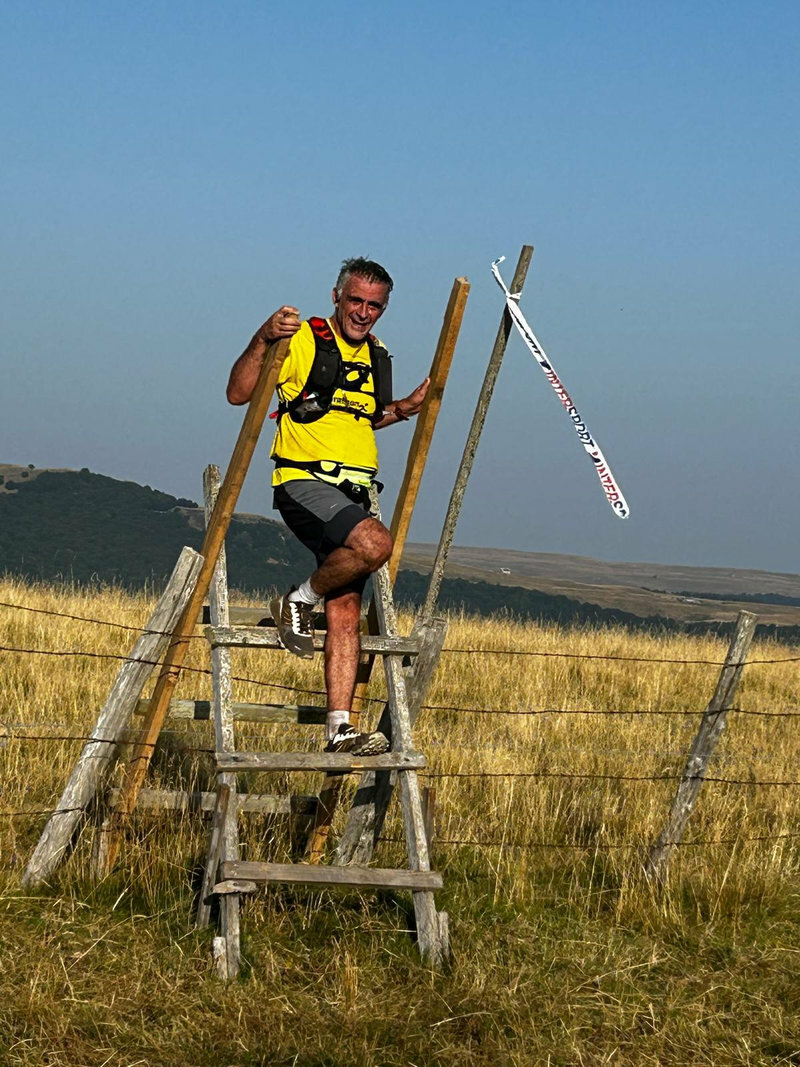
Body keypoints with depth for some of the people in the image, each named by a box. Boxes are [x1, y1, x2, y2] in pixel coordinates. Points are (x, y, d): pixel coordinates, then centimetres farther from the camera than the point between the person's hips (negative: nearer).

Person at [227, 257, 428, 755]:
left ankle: (340, 728, -2)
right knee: (375, 542, -31)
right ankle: (300, 602, -6)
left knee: (346, 612, -1)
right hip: (305, 483, -7)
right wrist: (263, 341, -27)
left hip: (354, 494, 7)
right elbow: (238, 393, -13)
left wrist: (403, 409, 17)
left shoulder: (378, 358, 17)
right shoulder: (305, 340, -6)